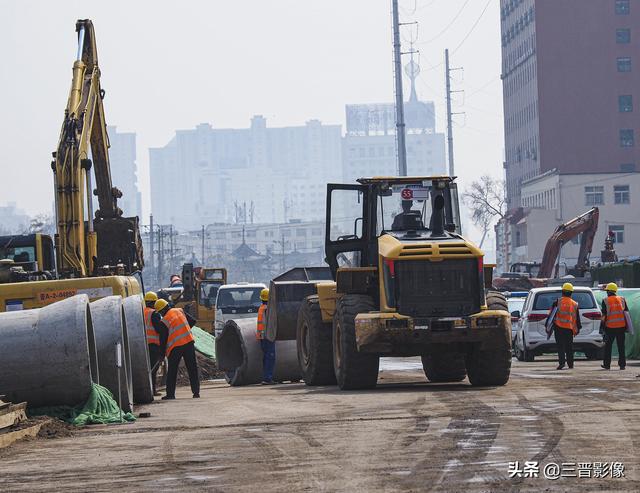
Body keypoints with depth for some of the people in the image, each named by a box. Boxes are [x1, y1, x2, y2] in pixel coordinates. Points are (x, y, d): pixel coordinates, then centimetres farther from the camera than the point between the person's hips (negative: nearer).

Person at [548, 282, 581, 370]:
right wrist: (578, 328, 21)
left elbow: (551, 314, -3)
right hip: (569, 328, 3)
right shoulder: (574, 304, 6)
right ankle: (570, 363, 16)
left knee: (560, 346, -4)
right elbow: (577, 318, 11)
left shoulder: (557, 302, -2)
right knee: (569, 346, 12)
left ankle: (561, 362, -17)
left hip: (559, 327, -3)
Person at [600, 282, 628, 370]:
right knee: (621, 346, 5)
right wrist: (626, 326, 15)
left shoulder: (605, 301, -3)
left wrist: (602, 326, 3)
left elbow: (604, 315, -5)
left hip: (610, 327, -2)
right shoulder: (622, 300, 7)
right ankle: (622, 364, 3)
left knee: (608, 346, 8)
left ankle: (607, 364, 9)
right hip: (621, 326, 2)